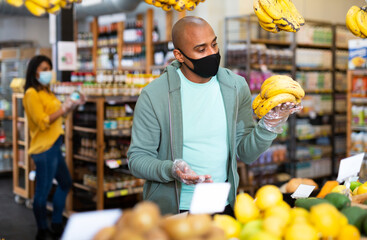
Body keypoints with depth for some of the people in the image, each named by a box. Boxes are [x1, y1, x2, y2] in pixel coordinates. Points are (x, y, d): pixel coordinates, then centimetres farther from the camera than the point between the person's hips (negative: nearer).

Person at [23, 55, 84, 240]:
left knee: (65, 183, 20)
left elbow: (56, 114, 22)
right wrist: (63, 109, -17)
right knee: (43, 191, -1)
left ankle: (56, 225, 32)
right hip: (44, 148, -11)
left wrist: (72, 105, 9)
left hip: (54, 146, 11)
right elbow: (42, 122, -19)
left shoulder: (46, 91, 15)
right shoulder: (32, 94, -13)